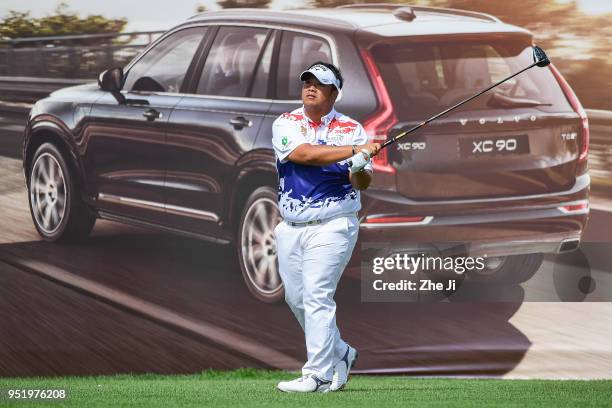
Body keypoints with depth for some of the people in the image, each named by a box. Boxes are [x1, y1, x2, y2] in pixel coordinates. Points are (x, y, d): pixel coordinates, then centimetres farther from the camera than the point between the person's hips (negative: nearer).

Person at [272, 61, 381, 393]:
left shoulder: (351, 129, -1)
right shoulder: (285, 124, 0)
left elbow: (363, 183, -6)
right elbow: (305, 154, -20)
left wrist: (359, 168, -30)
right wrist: (355, 150, -28)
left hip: (332, 226, -4)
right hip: (290, 228, 4)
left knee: (317, 297, -14)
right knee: (296, 299, 10)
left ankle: (318, 375, -14)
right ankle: (340, 354, 30)